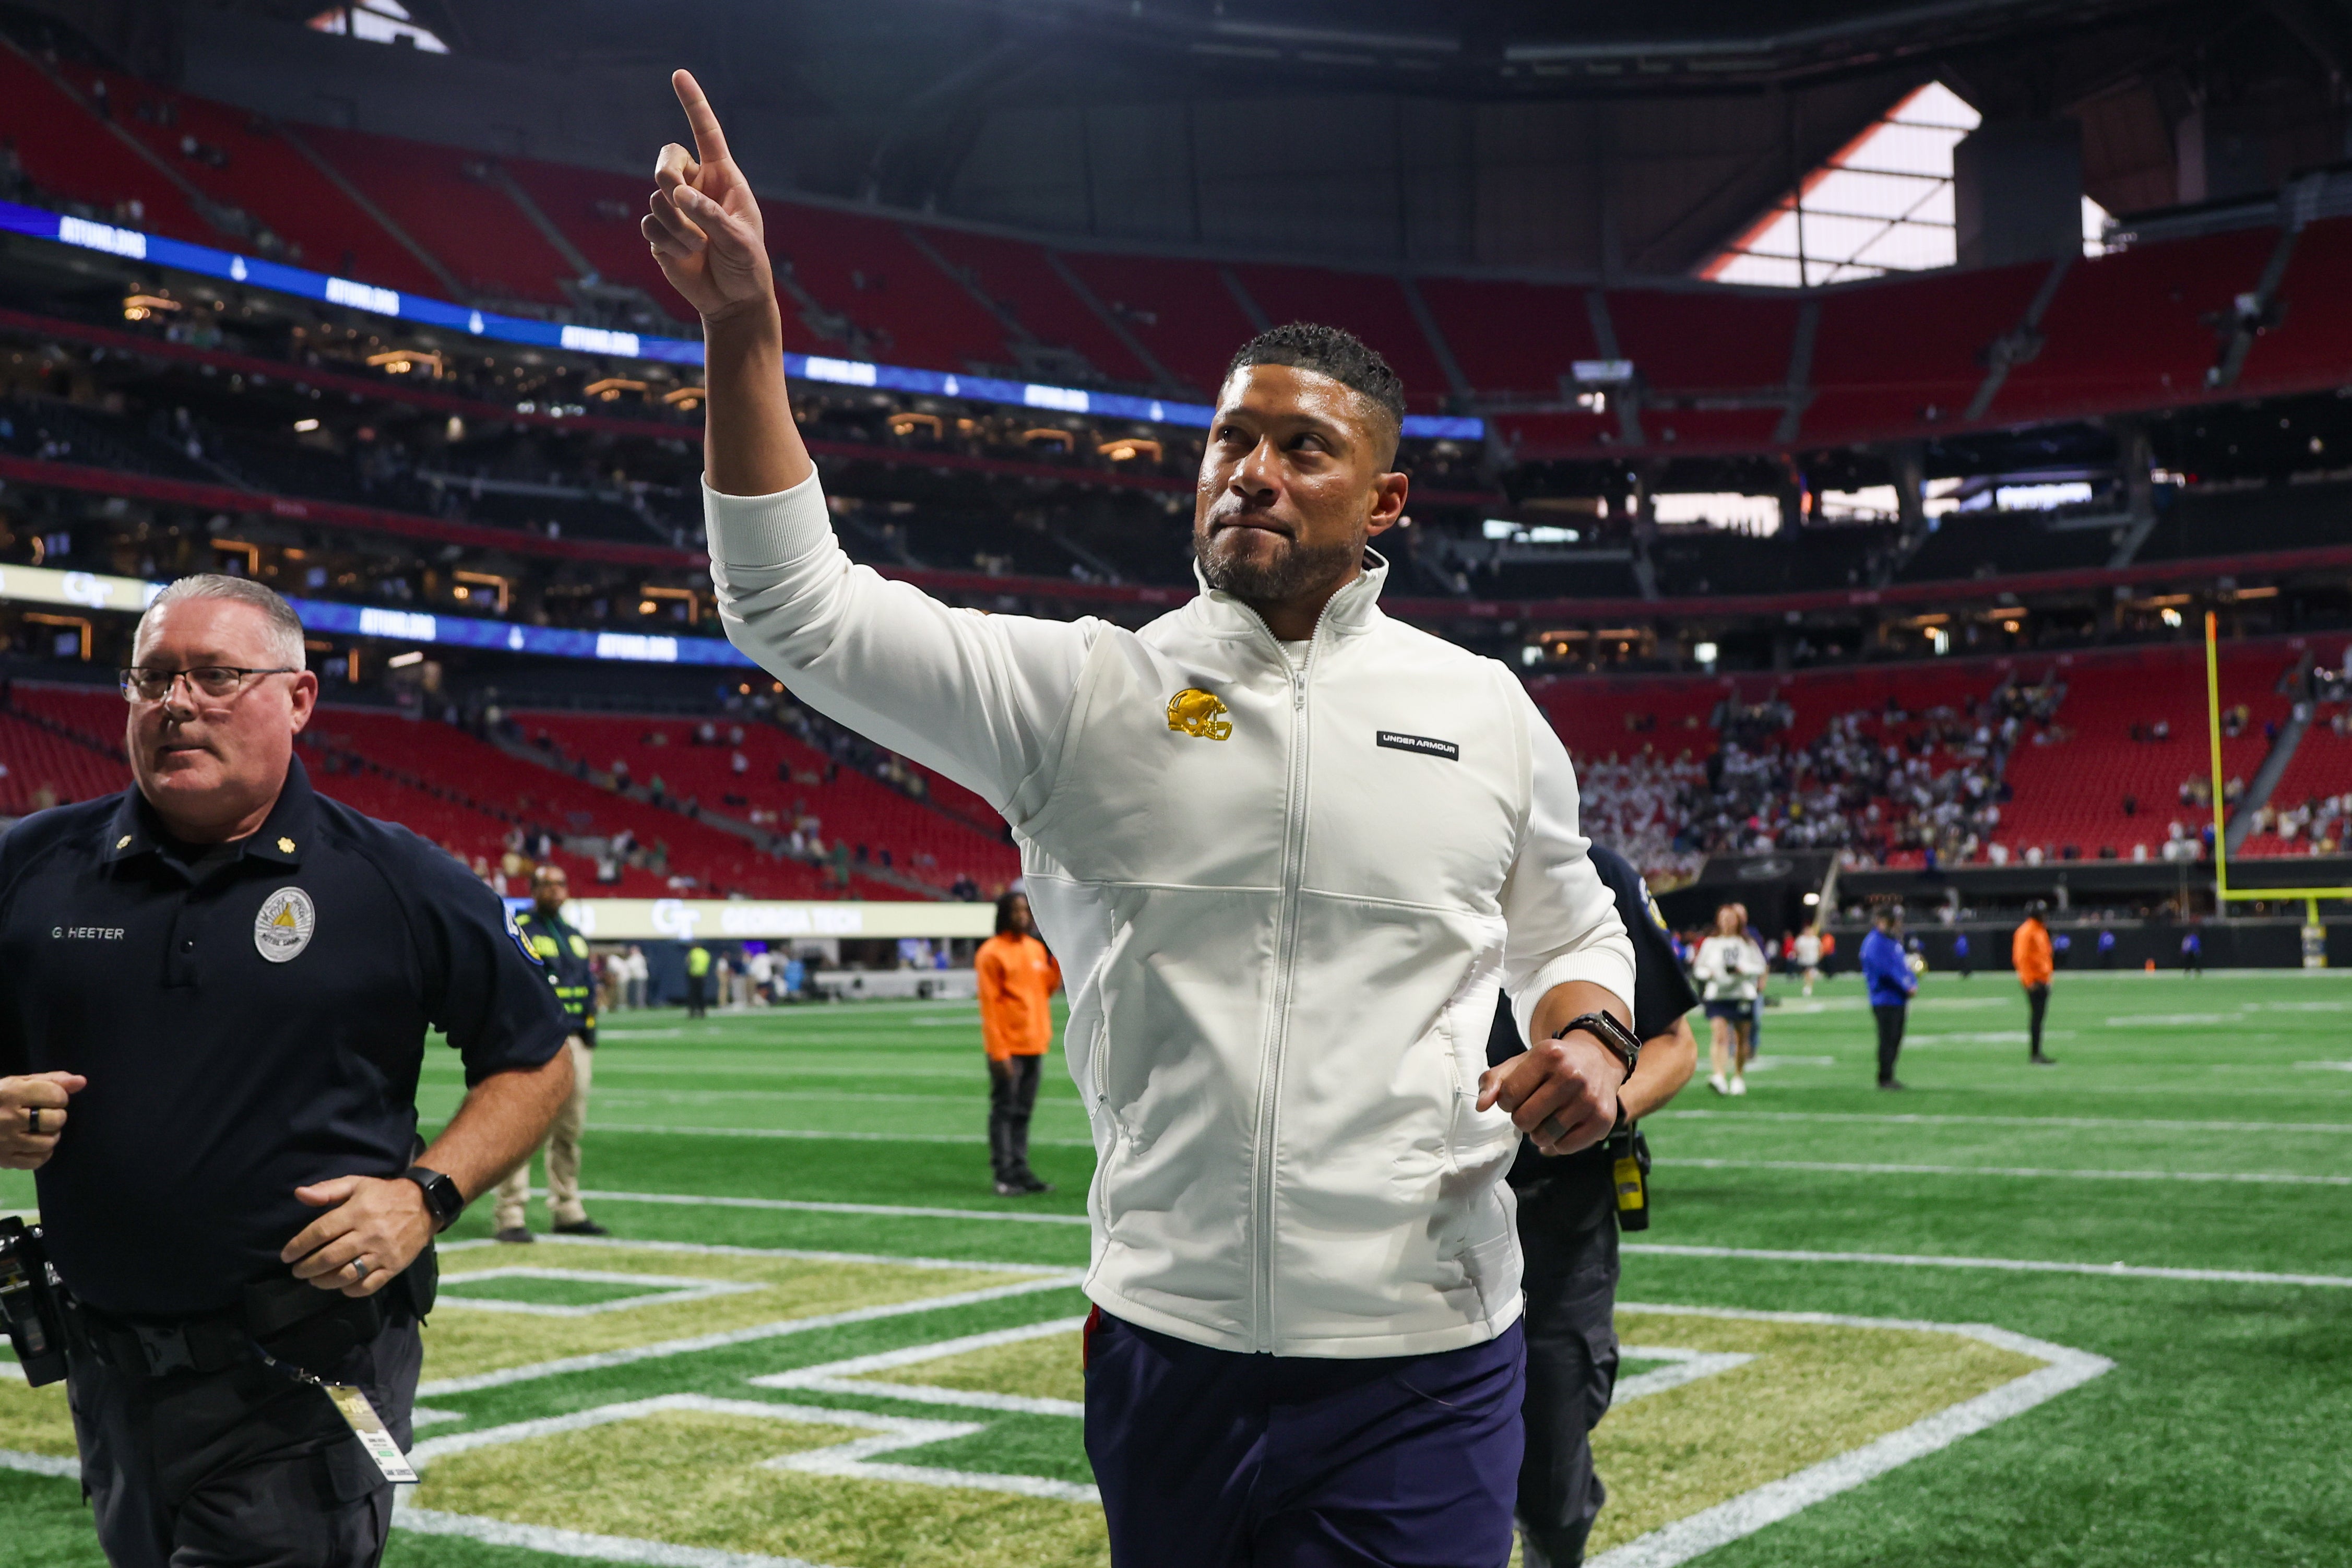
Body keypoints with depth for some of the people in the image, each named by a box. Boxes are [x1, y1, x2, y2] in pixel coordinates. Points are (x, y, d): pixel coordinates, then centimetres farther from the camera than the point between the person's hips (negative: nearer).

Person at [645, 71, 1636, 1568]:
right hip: (1167, 1344, 0)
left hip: (1426, 1361, 0)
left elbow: (1574, 931, 19)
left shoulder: (1484, 708, 5)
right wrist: (744, 323, -17)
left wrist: (1592, 1038, -4)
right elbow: (796, 607, -9)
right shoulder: (1086, 690, 0)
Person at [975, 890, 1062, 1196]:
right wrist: (999, 1052, -16)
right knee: (1004, 1111, -2)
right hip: (1008, 1047, -6)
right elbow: (989, 1004, -12)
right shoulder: (991, 953, -9)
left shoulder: (1036, 950, 12)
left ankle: (1020, 1171, 15)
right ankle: (1005, 1176, 0)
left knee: (1023, 1113, 10)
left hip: (1034, 1045, 7)